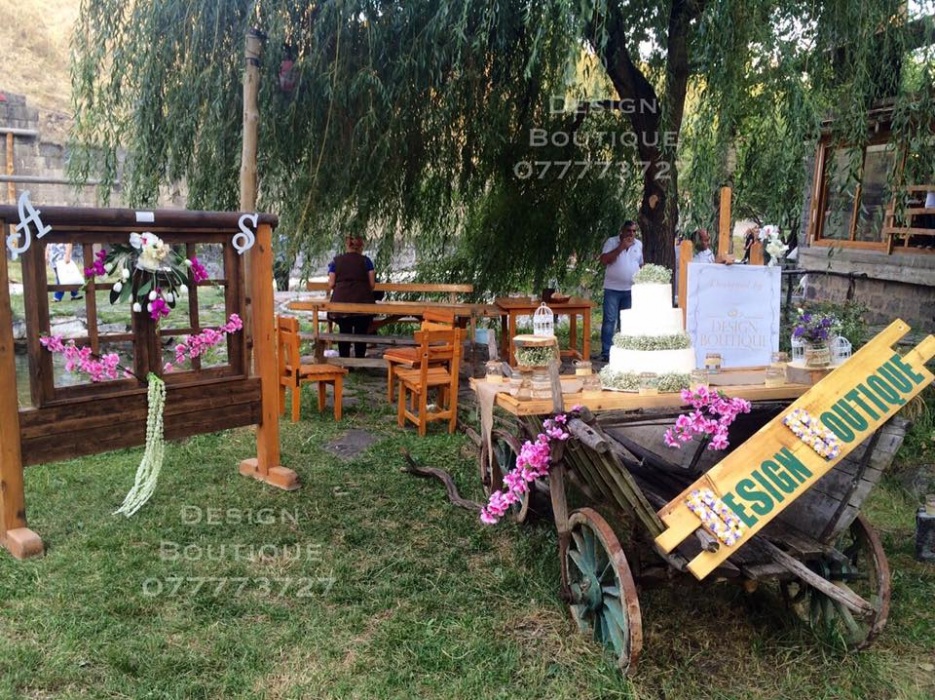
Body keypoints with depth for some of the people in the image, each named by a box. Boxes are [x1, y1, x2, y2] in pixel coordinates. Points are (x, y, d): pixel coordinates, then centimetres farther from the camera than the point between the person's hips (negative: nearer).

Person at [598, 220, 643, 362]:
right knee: (609, 320, -6)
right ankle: (606, 352, -4)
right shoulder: (611, 242, -3)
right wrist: (621, 247, -19)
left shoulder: (638, 244, 11)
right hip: (613, 288, -4)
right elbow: (604, 260, -15)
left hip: (631, 289, 4)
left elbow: (641, 265, 18)